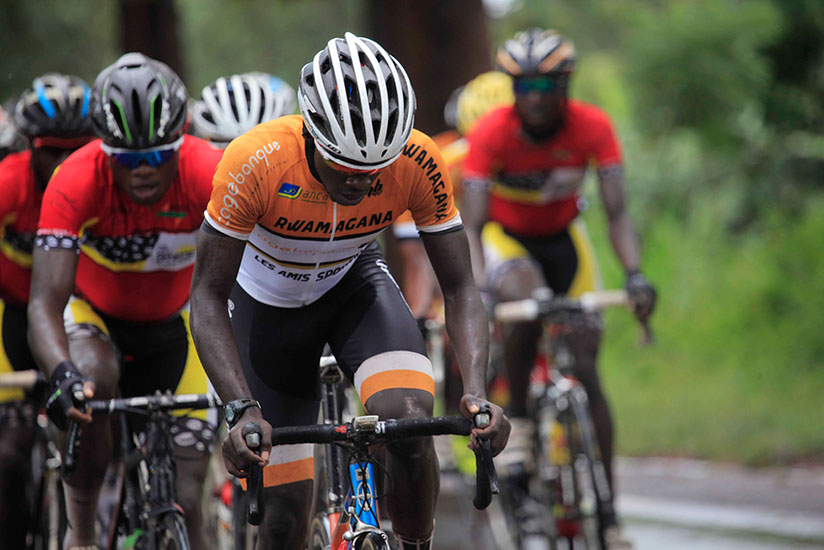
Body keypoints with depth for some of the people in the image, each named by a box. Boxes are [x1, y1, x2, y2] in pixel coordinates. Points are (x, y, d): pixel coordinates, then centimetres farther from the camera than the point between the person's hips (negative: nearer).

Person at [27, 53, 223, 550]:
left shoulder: (209, 174, -30)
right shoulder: (76, 181, -32)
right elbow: (45, 304, -37)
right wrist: (62, 375, -56)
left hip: (175, 322, 1)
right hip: (97, 315, -1)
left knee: (186, 499, -9)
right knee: (91, 379, -36)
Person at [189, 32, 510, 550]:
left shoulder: (418, 163, -29)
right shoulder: (257, 162, -36)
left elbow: (460, 288, -22)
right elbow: (208, 296, -30)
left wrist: (476, 391, -38)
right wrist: (241, 409, -42)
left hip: (355, 282, 1)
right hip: (269, 300, -1)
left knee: (410, 423, -28)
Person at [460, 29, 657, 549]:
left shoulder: (593, 127, -23)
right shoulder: (490, 133, -27)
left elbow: (617, 212, -23)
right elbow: (472, 224, -29)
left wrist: (635, 273, -40)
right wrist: (477, 287, -46)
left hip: (561, 235, 2)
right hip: (504, 235, -2)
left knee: (586, 364, -7)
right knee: (528, 304, -37)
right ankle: (517, 423, -16)